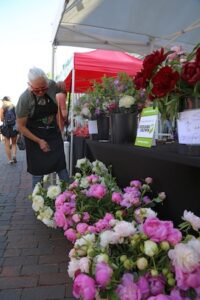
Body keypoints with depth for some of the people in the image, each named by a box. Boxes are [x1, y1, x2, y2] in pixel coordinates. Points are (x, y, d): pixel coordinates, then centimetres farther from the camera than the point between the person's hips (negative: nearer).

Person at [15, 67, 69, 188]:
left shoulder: (52, 85, -13)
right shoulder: (24, 99, -21)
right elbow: (21, 126, -12)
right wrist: (39, 141, -16)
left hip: (54, 135, 3)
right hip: (35, 138, -2)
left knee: (62, 168, 2)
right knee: (38, 174, 4)